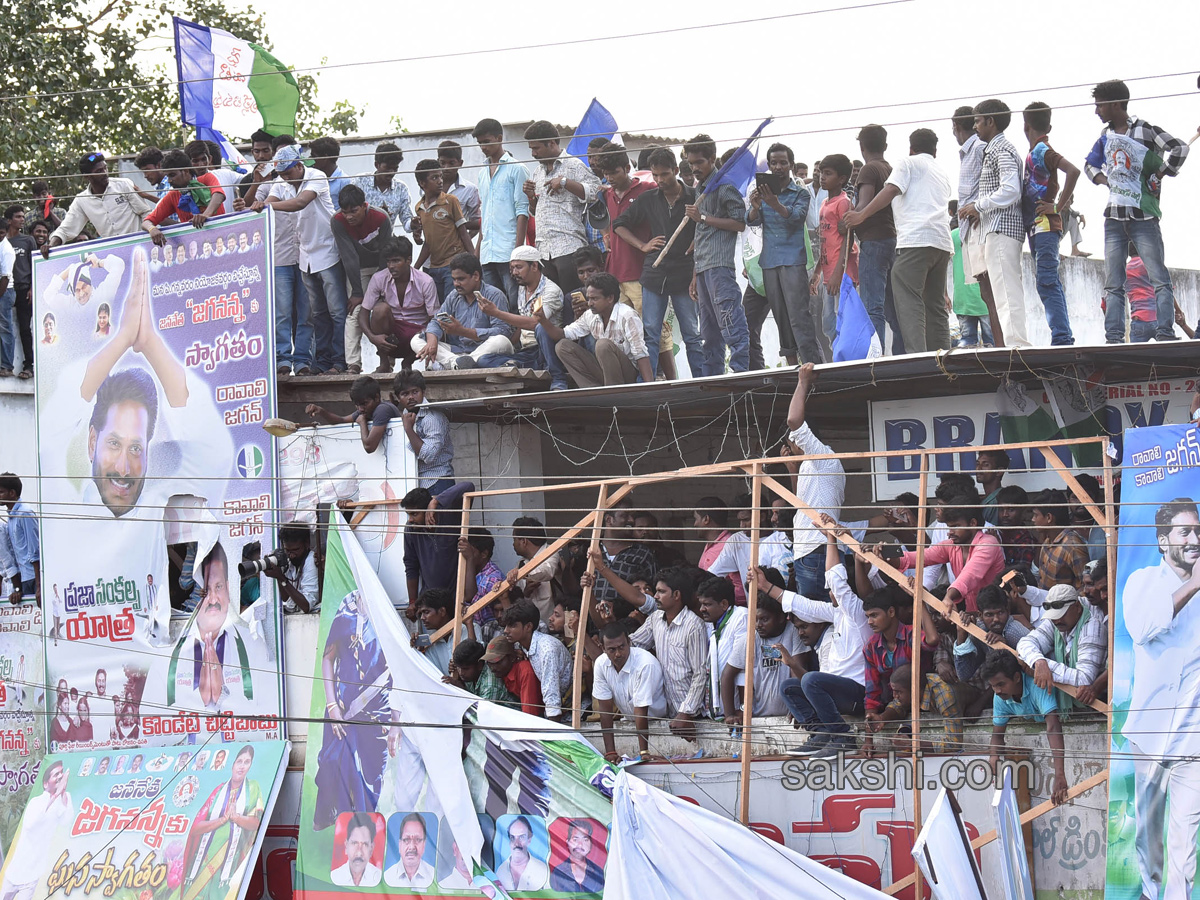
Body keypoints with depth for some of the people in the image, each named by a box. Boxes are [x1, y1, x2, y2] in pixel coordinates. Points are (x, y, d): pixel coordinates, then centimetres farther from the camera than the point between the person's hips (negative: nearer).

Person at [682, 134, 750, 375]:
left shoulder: (724, 186, -4)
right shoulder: (699, 189, 22)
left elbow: (739, 223, -12)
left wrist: (703, 218, -12)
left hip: (720, 265, -9)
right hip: (703, 267, 9)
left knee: (731, 324, -14)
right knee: (710, 332, 10)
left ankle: (740, 373, -18)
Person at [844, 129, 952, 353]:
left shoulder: (909, 163, 9)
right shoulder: (942, 174, 31)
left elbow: (891, 191, -5)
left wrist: (862, 215, -5)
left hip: (916, 240, -8)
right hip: (943, 243, 8)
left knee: (908, 301, -15)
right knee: (935, 304, 12)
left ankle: (916, 354, -29)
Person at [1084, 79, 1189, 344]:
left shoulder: (1145, 130, -6)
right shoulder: (1106, 136, 14)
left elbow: (1179, 148, -18)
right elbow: (1090, 165, 29)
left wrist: (1158, 178, -11)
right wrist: (1104, 180, 9)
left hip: (1143, 216, -6)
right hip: (1114, 217, 6)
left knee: (1159, 277, -8)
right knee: (1113, 284, 2)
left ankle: (1166, 332, -10)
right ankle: (1114, 336, 2)